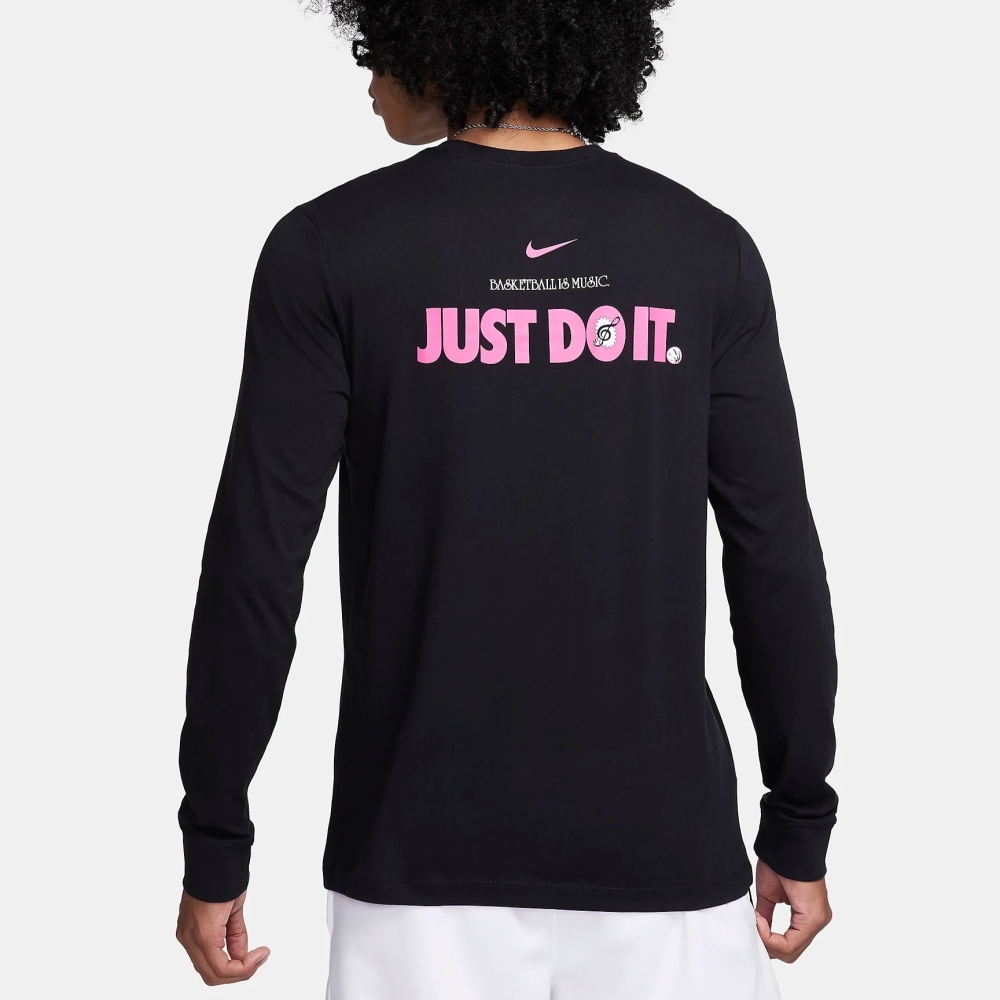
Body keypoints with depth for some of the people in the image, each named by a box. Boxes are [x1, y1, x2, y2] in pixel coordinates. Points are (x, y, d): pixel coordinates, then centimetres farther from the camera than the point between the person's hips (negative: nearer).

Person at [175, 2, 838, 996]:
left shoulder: (330, 249, -6)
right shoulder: (707, 250, -1)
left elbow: (256, 568, -8)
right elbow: (776, 561, 0)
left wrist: (214, 847, 2)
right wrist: (800, 828, 10)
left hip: (426, 858, -1)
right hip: (660, 851, 1)